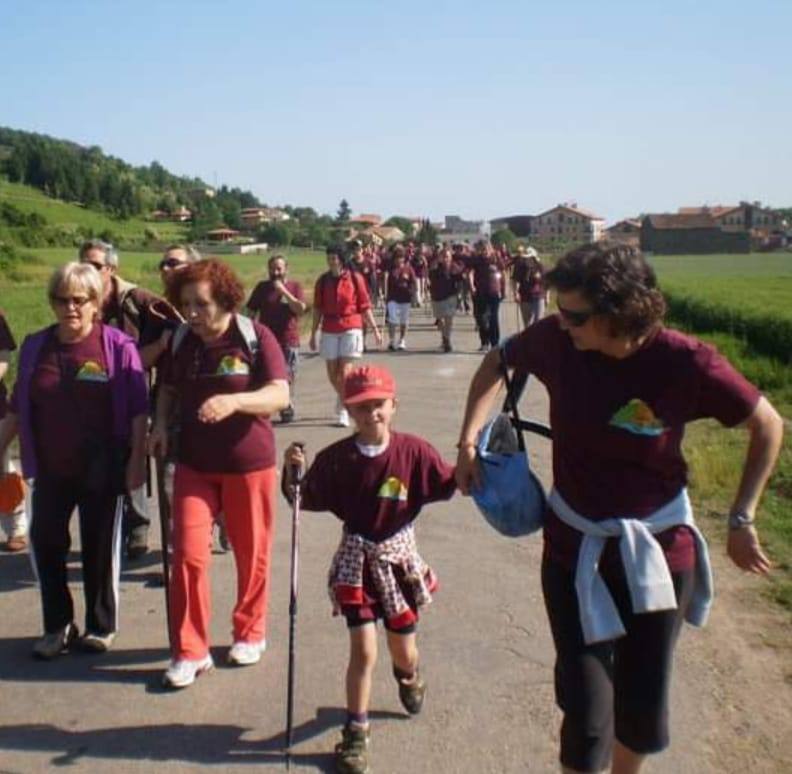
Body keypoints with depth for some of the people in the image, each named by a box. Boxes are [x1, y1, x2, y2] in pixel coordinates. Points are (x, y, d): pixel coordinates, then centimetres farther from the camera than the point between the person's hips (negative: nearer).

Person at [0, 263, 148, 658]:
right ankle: (57, 625, 24)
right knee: (45, 543, 7)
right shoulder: (35, 346, 3)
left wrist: (137, 460, -12)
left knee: (100, 547, 9)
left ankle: (101, 626, 26)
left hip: (102, 469, -3)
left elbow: (138, 411, -8)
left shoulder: (118, 346, -8)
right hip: (50, 468, 3)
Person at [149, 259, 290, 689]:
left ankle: (250, 633, 32)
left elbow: (280, 395, -20)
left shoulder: (255, 337, -13)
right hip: (193, 464, 3)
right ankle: (189, 651, 12)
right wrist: (160, 425, -3)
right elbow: (168, 389, 16)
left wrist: (234, 401, -36)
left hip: (249, 463, -3)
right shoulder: (180, 341, 0)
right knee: (188, 554, -1)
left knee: (251, 554, 11)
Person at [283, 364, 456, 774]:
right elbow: (306, 501, -5)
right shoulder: (335, 458, -11)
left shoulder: (414, 451, -13)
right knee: (363, 651, -4)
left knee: (403, 651, 16)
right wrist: (293, 473, -22)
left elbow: (452, 486, -8)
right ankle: (355, 733, 16)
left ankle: (408, 674, 55)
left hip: (399, 557, 1)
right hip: (356, 560, -1)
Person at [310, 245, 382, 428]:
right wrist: (313, 334, 7)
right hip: (329, 331, 3)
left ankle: (342, 412, 0)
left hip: (351, 328, -3)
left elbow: (365, 307, 1)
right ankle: (345, 400, 34)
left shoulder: (355, 279, -3)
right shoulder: (323, 281, 4)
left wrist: (375, 329, -2)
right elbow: (317, 309, 8)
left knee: (344, 372, -8)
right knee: (332, 374, 8)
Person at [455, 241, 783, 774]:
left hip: (659, 549, 0)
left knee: (644, 708, 14)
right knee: (586, 711, 0)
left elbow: (768, 426, -5)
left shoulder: (687, 364, -20)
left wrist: (742, 520, -5)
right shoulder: (556, 340, -15)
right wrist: (469, 441, -3)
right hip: (575, 547, 1)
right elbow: (497, 363, 7)